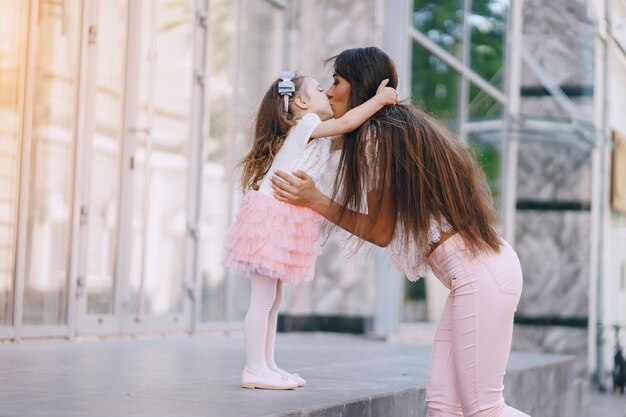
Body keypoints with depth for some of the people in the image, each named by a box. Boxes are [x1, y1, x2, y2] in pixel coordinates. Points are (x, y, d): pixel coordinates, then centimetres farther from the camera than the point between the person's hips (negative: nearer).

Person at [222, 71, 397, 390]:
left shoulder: (315, 138, 21)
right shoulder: (305, 125, -8)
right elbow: (346, 122, -18)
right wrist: (379, 99, -10)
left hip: (286, 222, 10)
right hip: (271, 216, -10)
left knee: (273, 300, 12)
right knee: (263, 299, -9)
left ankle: (267, 366, 17)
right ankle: (255, 369, -7)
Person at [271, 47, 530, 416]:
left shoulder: (375, 135, -8)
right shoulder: (404, 125, 20)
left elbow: (381, 232, -3)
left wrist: (315, 201, 1)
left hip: (478, 273, -10)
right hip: (478, 270, 10)